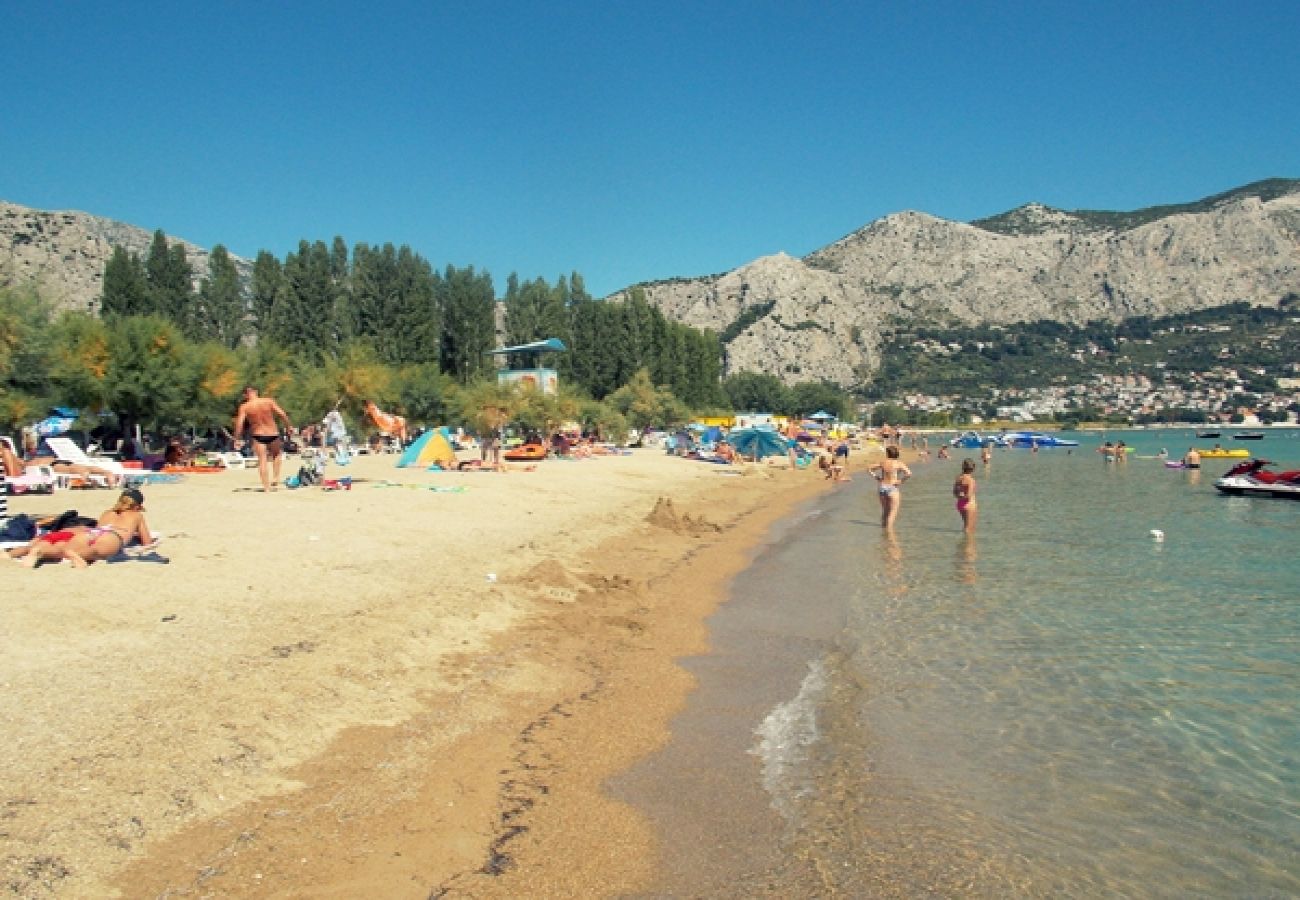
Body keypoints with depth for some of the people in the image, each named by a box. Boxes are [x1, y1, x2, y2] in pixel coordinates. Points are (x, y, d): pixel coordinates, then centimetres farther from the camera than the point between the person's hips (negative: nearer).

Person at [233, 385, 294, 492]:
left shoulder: (244, 407, -3)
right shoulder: (269, 401, -2)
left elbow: (239, 423, -11)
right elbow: (282, 414, -7)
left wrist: (237, 439, -6)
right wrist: (288, 426, 4)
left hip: (258, 436, -1)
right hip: (273, 434, 1)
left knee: (262, 461, 5)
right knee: (277, 453, 27)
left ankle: (266, 486, 1)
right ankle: (276, 477, 17)